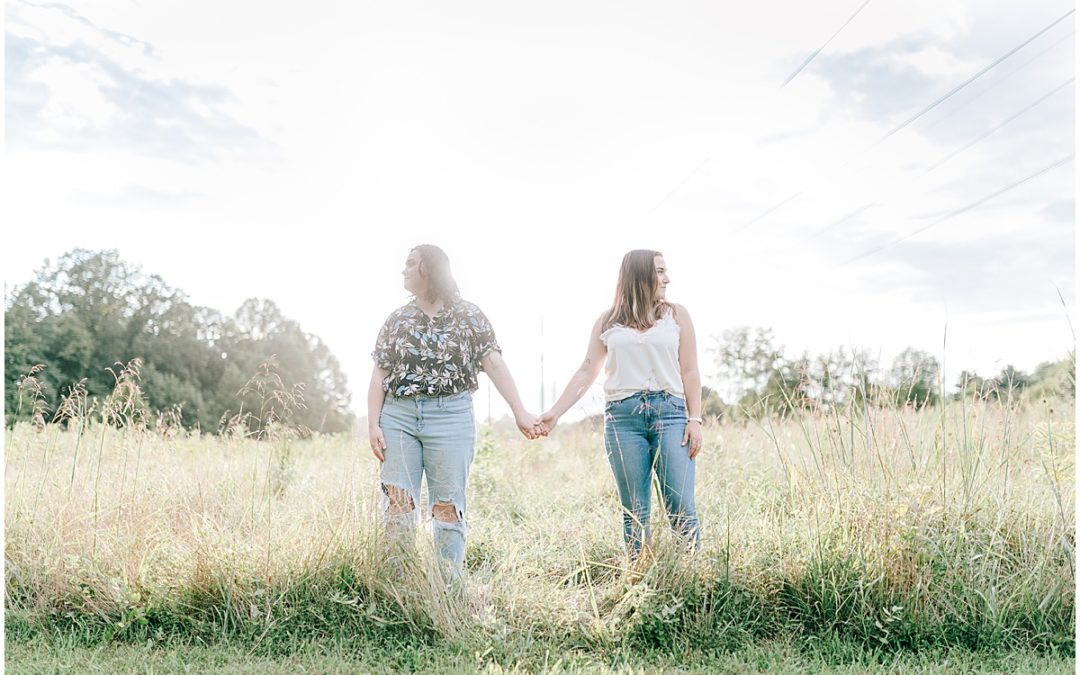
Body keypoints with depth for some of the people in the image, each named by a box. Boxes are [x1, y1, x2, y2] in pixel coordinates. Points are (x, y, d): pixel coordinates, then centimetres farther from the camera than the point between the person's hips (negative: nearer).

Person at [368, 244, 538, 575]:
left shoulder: (469, 316, 3)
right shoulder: (397, 319, 11)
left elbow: (494, 364, -4)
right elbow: (380, 375, 8)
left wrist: (520, 412, -12)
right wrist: (373, 424, -1)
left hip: (450, 416, -3)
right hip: (398, 416, 3)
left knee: (447, 507, 2)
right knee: (397, 504, 0)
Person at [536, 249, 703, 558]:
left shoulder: (676, 315, 11)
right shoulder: (608, 321, 12)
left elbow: (689, 372, 8)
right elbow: (586, 372, 11)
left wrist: (695, 420, -1)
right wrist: (554, 413, 4)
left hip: (670, 413, 0)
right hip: (623, 416, 0)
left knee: (681, 507, -6)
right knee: (634, 510, 4)